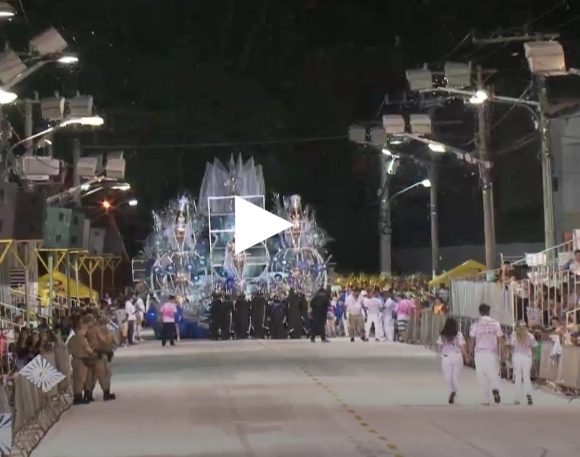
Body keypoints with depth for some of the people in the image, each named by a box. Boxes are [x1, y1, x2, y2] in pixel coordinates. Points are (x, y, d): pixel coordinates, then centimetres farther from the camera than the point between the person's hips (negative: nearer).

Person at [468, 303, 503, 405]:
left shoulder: (475, 325, 0)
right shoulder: (495, 323, 4)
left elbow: (472, 340, 0)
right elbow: (499, 339, 3)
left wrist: (470, 354, 10)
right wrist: (500, 353, 10)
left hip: (479, 353, 0)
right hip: (492, 352, 0)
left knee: (482, 377, 7)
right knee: (493, 374, 7)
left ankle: (486, 400, 5)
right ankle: (495, 390, -23)